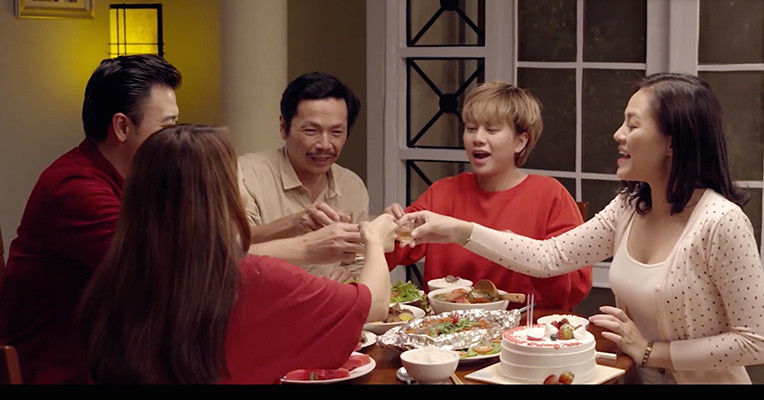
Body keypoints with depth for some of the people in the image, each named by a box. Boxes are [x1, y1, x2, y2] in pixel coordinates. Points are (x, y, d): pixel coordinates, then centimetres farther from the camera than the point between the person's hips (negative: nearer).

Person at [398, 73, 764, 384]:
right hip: (637, 377, 6)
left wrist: (650, 351, -16)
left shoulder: (721, 222, -20)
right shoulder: (628, 208, 2)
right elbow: (550, 256, 3)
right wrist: (461, 232, -4)